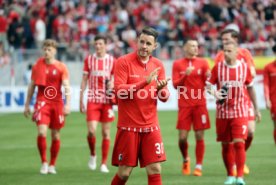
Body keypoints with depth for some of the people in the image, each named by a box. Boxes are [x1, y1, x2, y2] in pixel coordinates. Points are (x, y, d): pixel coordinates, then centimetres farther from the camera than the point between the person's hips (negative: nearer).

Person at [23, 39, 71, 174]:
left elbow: (67, 86, -5)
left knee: (55, 135, 5)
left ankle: (52, 165, 17)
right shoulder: (37, 65, 6)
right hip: (42, 102, 0)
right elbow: (32, 86, 13)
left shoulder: (61, 67, 0)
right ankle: (44, 163, -4)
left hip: (57, 103, 0)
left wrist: (67, 104, -17)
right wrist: (27, 105, 13)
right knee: (41, 132, -16)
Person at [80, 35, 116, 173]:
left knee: (106, 132, 2)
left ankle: (104, 164, 8)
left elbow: (114, 80, 8)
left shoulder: (112, 60, 2)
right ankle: (92, 155, 15)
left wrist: (112, 86, -16)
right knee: (91, 131, -12)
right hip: (92, 100, 0)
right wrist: (81, 100, 5)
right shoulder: (89, 60, 5)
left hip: (107, 100, 0)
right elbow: (84, 80, 8)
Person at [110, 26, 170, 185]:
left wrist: (162, 89, -17)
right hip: (128, 126, -3)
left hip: (151, 126, 3)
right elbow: (119, 91, -17)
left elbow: (165, 97, 6)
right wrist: (145, 82, -25)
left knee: (155, 170, -3)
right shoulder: (124, 62, -6)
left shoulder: (158, 65, 7)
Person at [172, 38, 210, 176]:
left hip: (200, 104, 0)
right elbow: (175, 84, -2)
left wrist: (208, 77, -21)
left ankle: (199, 166, 4)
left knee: (200, 136, -3)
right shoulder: (177, 64, 5)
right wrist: (185, 75, -18)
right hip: (184, 104, 0)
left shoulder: (202, 63, 6)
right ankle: (185, 159, 24)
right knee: (182, 137, -4)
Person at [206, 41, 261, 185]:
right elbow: (208, 85, 3)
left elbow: (250, 88, 11)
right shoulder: (218, 67, -1)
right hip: (223, 112, 1)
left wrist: (256, 108, 13)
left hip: (240, 112, -1)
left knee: (239, 143, -13)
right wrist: (214, 93, -20)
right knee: (225, 145, 7)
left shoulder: (244, 67, 0)